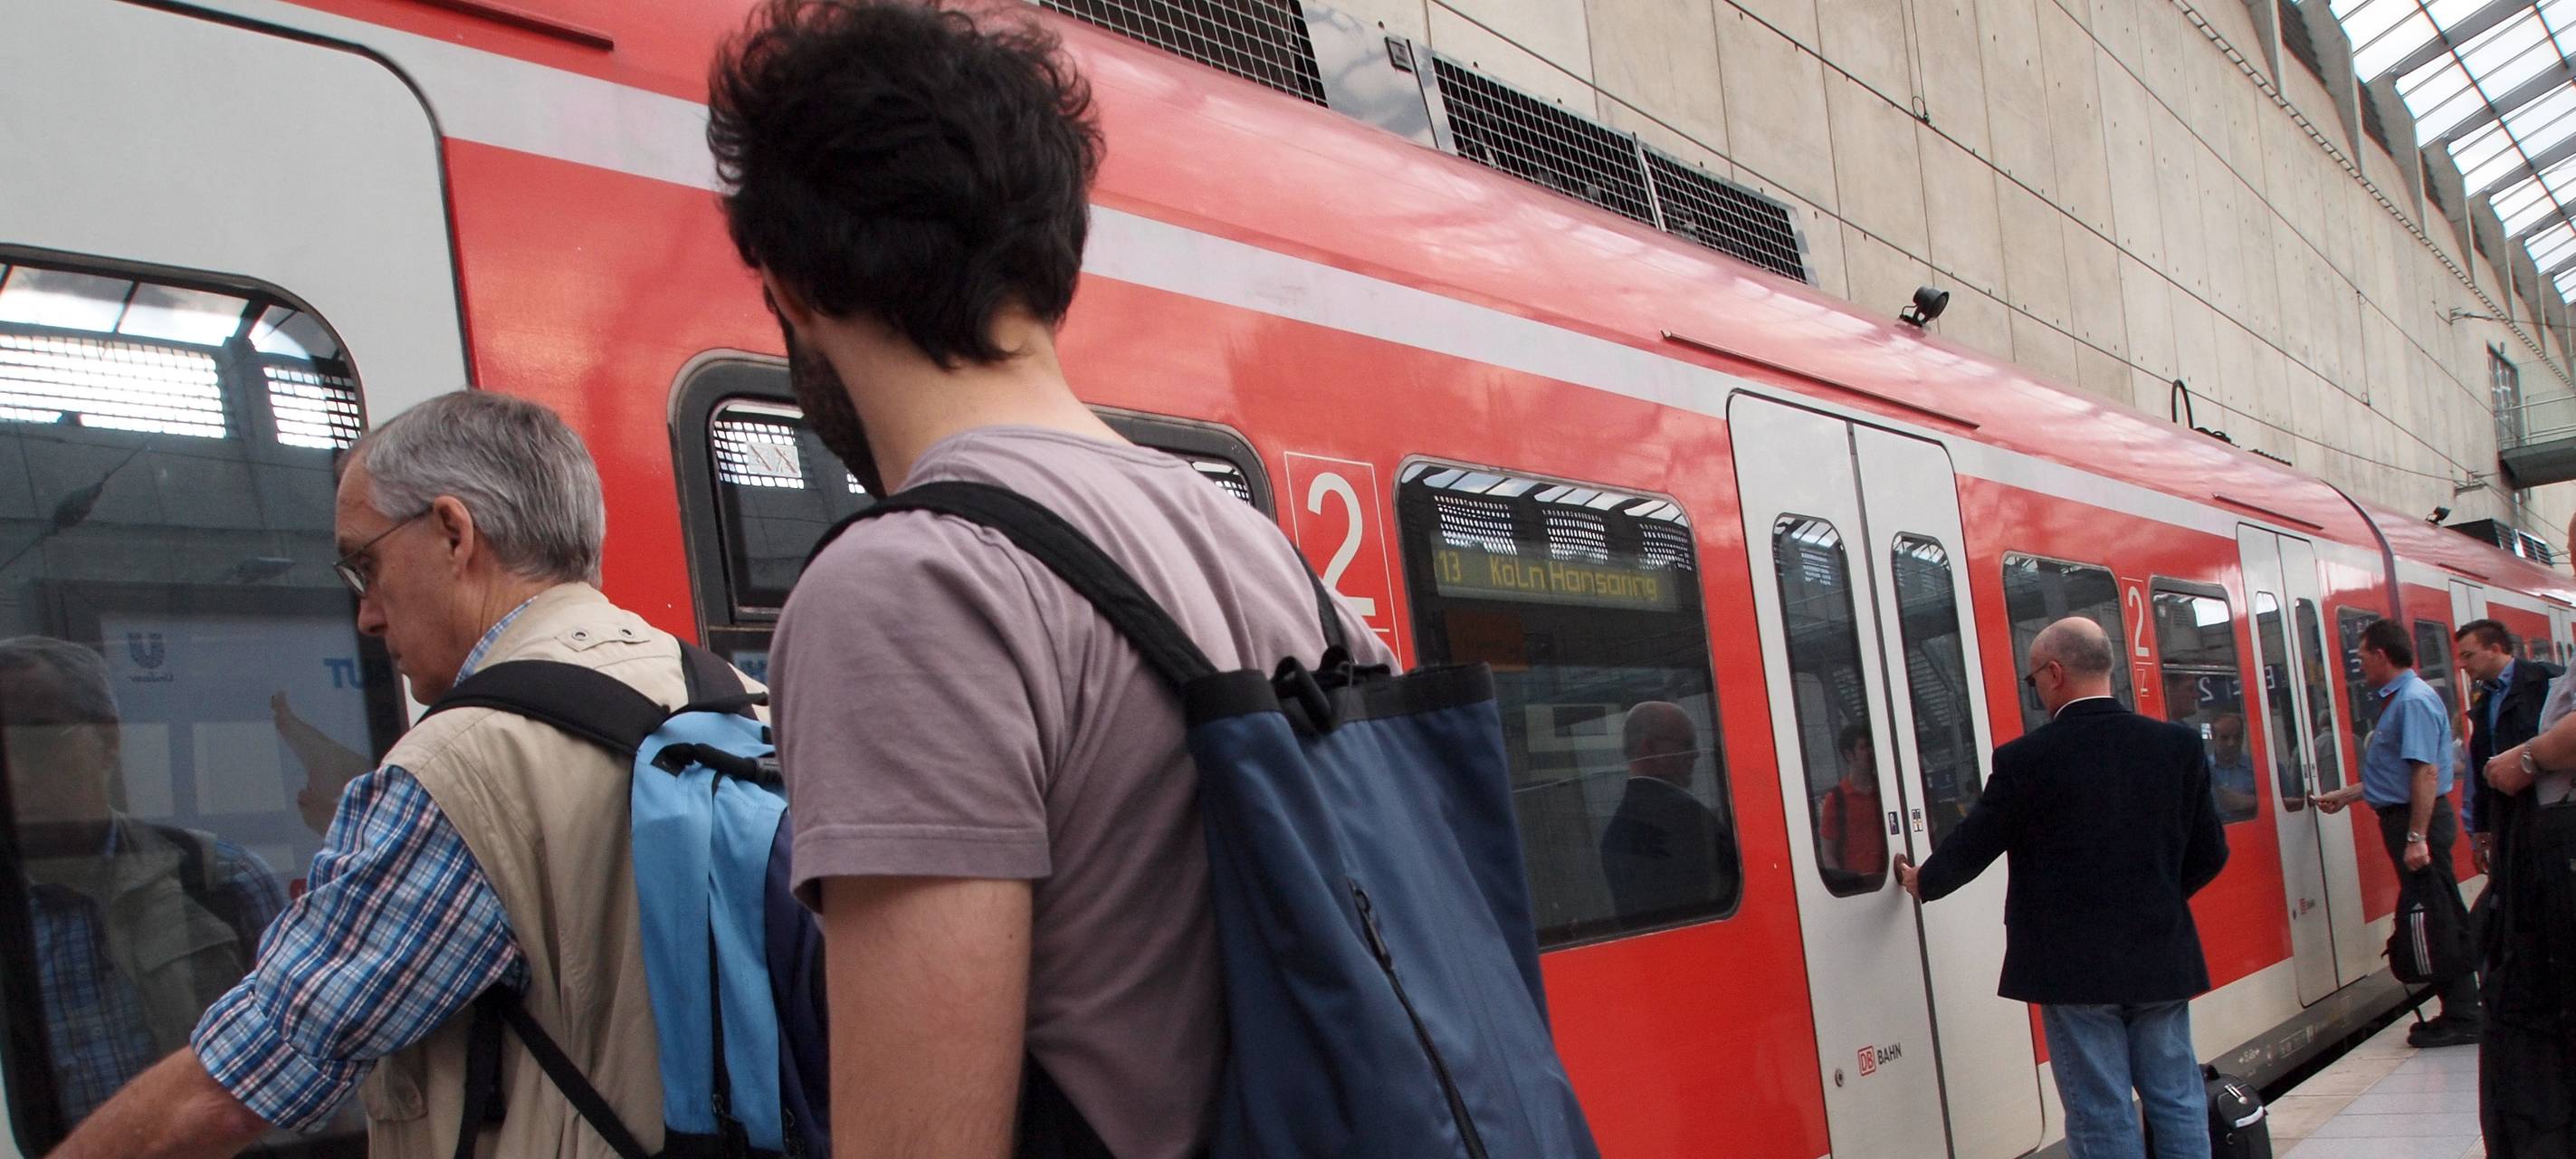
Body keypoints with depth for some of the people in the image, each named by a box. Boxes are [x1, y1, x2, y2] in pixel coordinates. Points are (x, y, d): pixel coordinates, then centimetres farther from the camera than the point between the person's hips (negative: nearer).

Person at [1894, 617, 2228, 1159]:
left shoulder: (2025, 759, -12)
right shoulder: (2180, 745, 0)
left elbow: (1973, 846, -1)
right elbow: (2210, 854, 6)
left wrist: (1922, 881, 19)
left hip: (2074, 968, -4)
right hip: (2163, 960, 4)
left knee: (2103, 1115, 3)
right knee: (2177, 1103, 13)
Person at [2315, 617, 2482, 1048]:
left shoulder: (2414, 701, -16)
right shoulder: (2397, 700, 15)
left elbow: (2427, 772, -23)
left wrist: (2417, 837, -26)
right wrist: (2345, 796, 30)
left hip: (2418, 820, -10)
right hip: (2404, 819, 10)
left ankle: (2462, 1019, 1)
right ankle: (2458, 1012, 19)